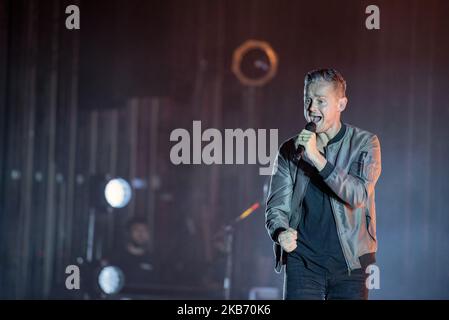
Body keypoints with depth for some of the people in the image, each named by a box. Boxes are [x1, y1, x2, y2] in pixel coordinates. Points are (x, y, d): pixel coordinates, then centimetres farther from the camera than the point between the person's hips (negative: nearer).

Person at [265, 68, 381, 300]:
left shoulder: (364, 143, -1)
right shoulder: (290, 150, 5)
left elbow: (359, 196, -15)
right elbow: (276, 205, 3)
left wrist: (317, 158, -23)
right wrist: (280, 233, -20)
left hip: (350, 261, -1)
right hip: (302, 261, 1)